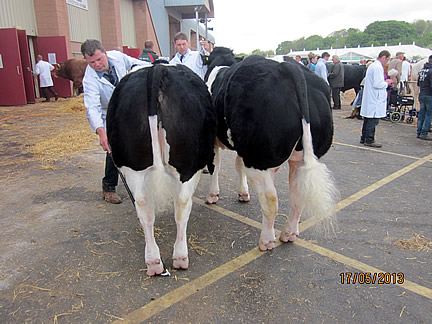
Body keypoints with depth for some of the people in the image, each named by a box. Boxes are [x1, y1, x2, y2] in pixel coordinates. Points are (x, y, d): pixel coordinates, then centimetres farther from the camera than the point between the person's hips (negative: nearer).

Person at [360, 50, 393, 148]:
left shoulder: (372, 66, 16)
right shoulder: (378, 67, -16)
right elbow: (377, 84, -22)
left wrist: (384, 82, 17)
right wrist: (387, 83, -4)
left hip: (369, 99, 10)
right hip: (375, 100, -10)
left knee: (367, 119, 15)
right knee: (373, 120, -5)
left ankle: (364, 138, 22)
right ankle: (369, 140, -1)